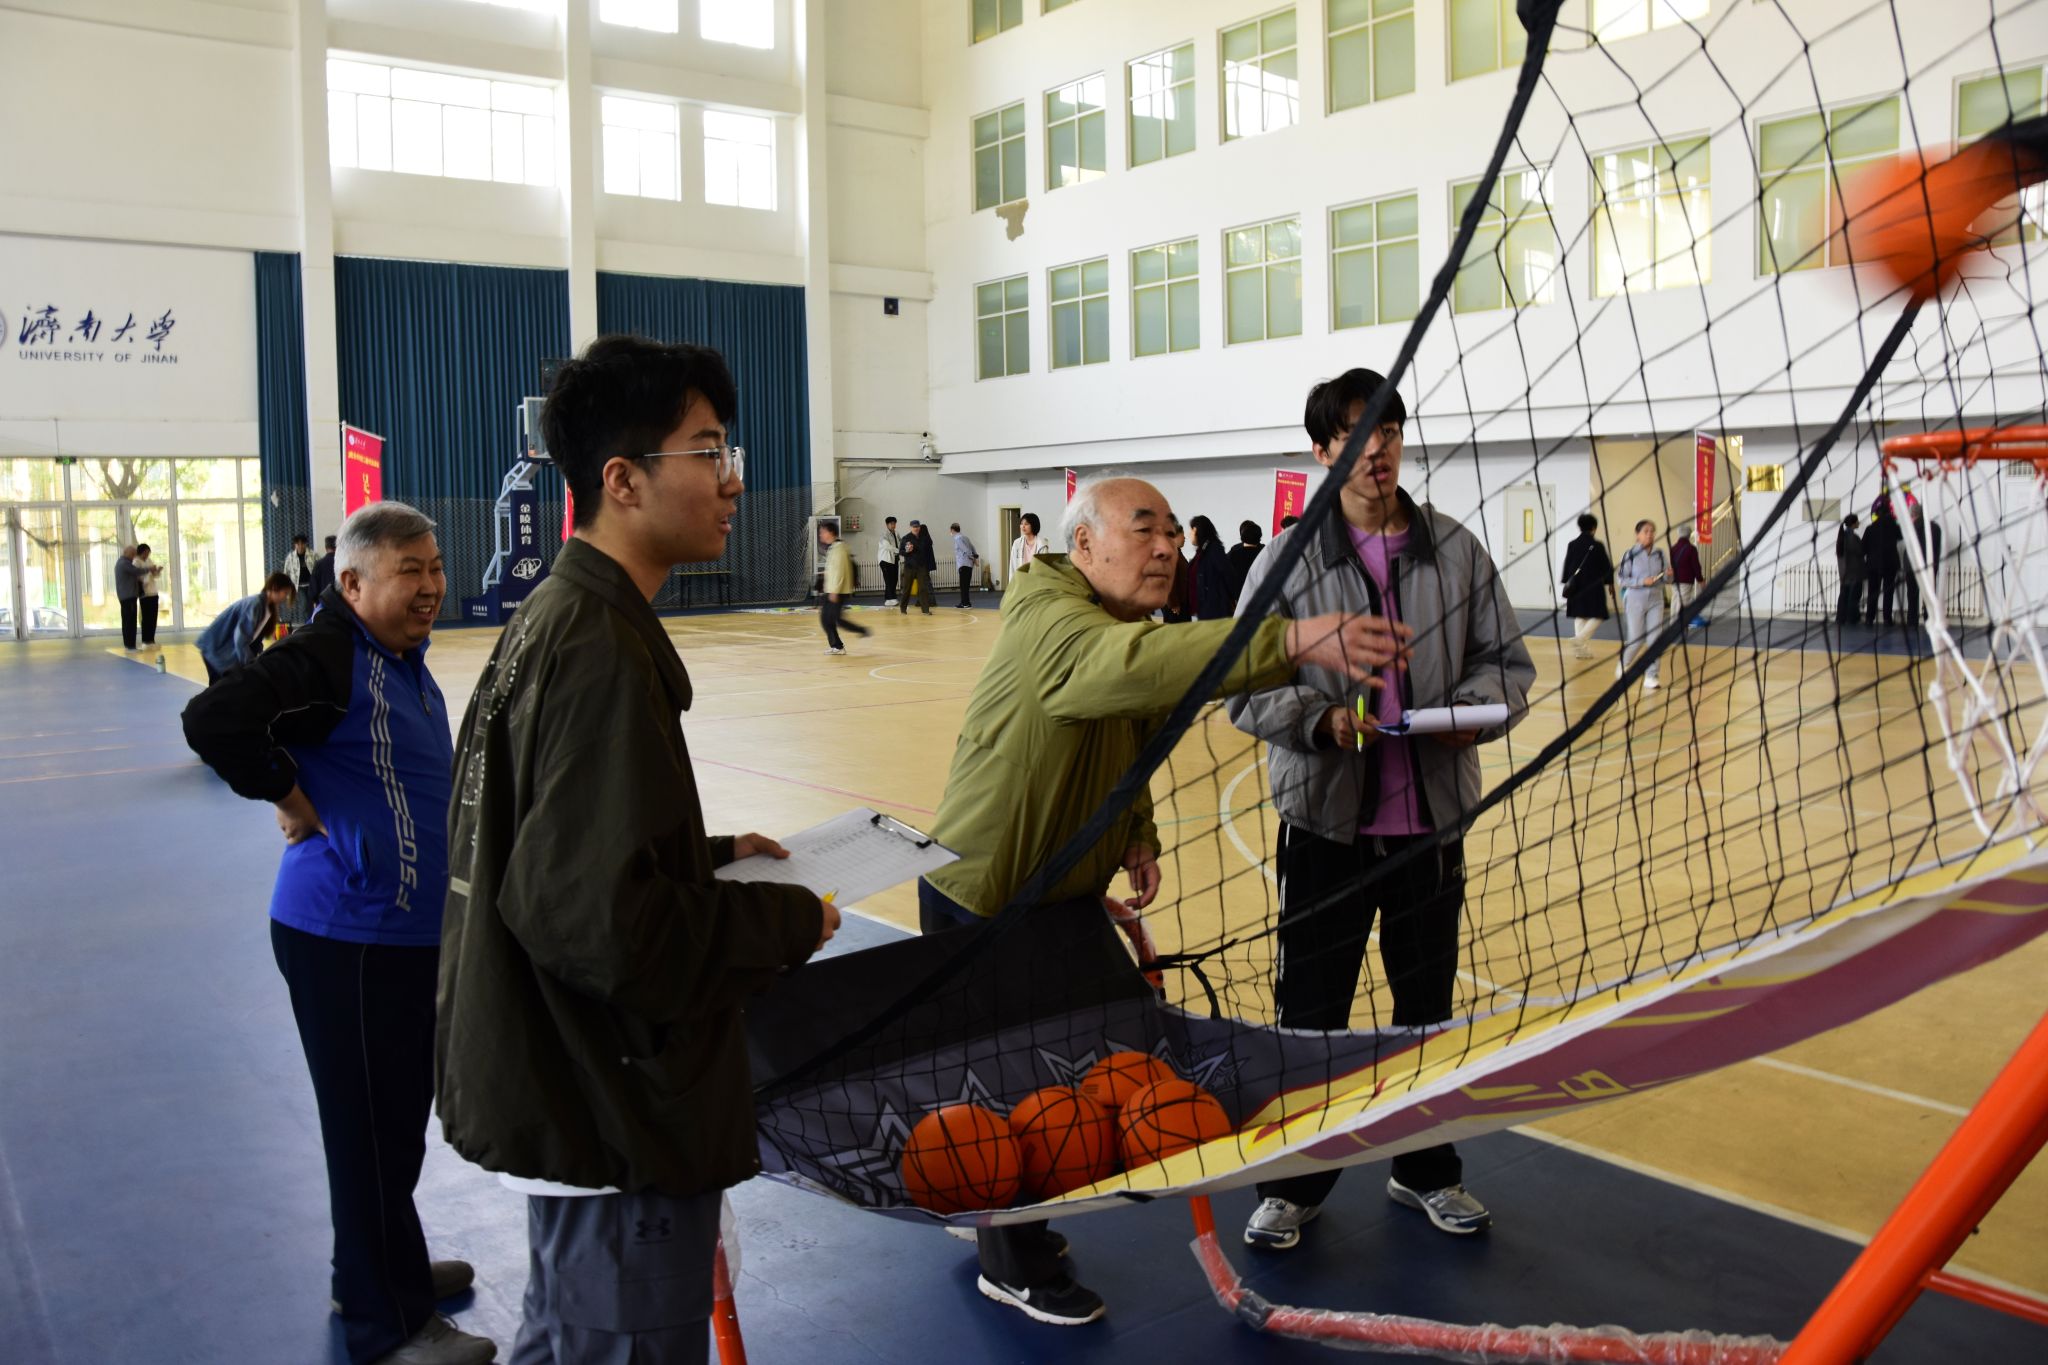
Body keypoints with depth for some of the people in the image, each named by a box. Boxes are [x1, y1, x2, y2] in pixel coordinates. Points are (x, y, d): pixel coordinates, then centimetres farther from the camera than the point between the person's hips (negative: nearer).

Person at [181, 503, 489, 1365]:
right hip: (347, 939, -9)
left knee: (401, 1116, 22)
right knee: (371, 1127, 3)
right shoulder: (328, 657, -18)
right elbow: (214, 720, -30)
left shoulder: (406, 663, 11)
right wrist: (288, 800, -19)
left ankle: (390, 1270, 41)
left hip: (407, 933, 10)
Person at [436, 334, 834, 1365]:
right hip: (615, 1123, -10)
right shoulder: (603, 652, -25)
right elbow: (605, 923, -30)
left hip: (555, 1087, 10)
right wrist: (788, 922, -17)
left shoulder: (547, 620, 7)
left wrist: (715, 854, 9)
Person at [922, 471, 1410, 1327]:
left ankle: (1006, 1220, 44)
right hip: (982, 902, -8)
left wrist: (1137, 837, -5)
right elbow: (1130, 664, -52)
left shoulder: (1133, 624, 3)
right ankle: (1011, 1270, 28)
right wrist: (1296, 640, -63)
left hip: (1067, 895, 9)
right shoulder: (1048, 621, -28)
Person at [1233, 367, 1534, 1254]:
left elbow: (1506, 662, 8)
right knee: (1310, 1011, 6)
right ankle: (1295, 1183, 24)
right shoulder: (1288, 559, -4)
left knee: (1428, 1003, 16)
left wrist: (1478, 708, -13)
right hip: (1327, 820, -2)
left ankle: (1426, 1172, 36)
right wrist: (1321, 719, -22)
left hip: (1433, 818, 3)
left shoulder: (1456, 550, 3)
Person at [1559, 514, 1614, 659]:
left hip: (1576, 586, 5)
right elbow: (1607, 566, -3)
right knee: (1596, 617, 4)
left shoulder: (1572, 545, 2)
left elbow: (1567, 565, 6)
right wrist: (1610, 584, 8)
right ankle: (1579, 639, -16)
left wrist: (1566, 583, 14)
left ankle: (1580, 649, 12)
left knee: (1579, 616, 12)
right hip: (1594, 586, -5)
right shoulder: (1597, 546, -9)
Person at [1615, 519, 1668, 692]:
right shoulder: (1631, 554, -8)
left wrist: (1668, 575, -12)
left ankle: (1651, 677, 6)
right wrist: (1642, 581, -19)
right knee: (1635, 639, 1)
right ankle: (1622, 664, 31)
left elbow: (1665, 579, 11)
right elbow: (1620, 578, -9)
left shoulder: (1659, 554, 3)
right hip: (1635, 600, -3)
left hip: (1656, 600, 3)